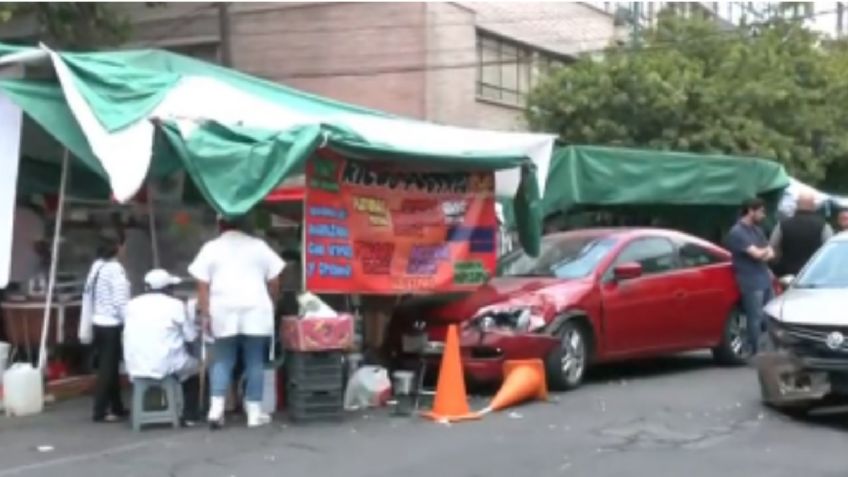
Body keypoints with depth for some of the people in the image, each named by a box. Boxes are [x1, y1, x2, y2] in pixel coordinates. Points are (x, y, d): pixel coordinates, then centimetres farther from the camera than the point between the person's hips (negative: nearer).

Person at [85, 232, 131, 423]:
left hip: (99, 322, 8)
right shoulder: (115, 268, -16)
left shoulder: (96, 266, 8)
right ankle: (100, 412, 1)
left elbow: (90, 295, 11)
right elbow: (120, 301, -19)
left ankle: (116, 407, 25)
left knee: (109, 366, 15)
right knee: (108, 368, -2)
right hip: (112, 324, -8)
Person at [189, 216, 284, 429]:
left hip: (224, 312, 0)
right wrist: (271, 304, 23)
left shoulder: (210, 248, 6)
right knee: (254, 362, 5)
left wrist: (205, 314, 2)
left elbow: (203, 286, 0)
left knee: (222, 361, 7)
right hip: (255, 311, 0)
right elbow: (274, 281, 9)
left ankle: (216, 409, -6)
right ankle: (254, 412, 6)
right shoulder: (259, 246, 8)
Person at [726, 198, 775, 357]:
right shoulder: (737, 233, -12)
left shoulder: (756, 230, 16)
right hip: (751, 283, -8)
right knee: (756, 318, -6)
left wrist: (765, 253, -9)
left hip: (765, 280, 8)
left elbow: (770, 253, 13)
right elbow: (757, 254, -18)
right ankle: (755, 352, 0)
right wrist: (766, 250, 2)